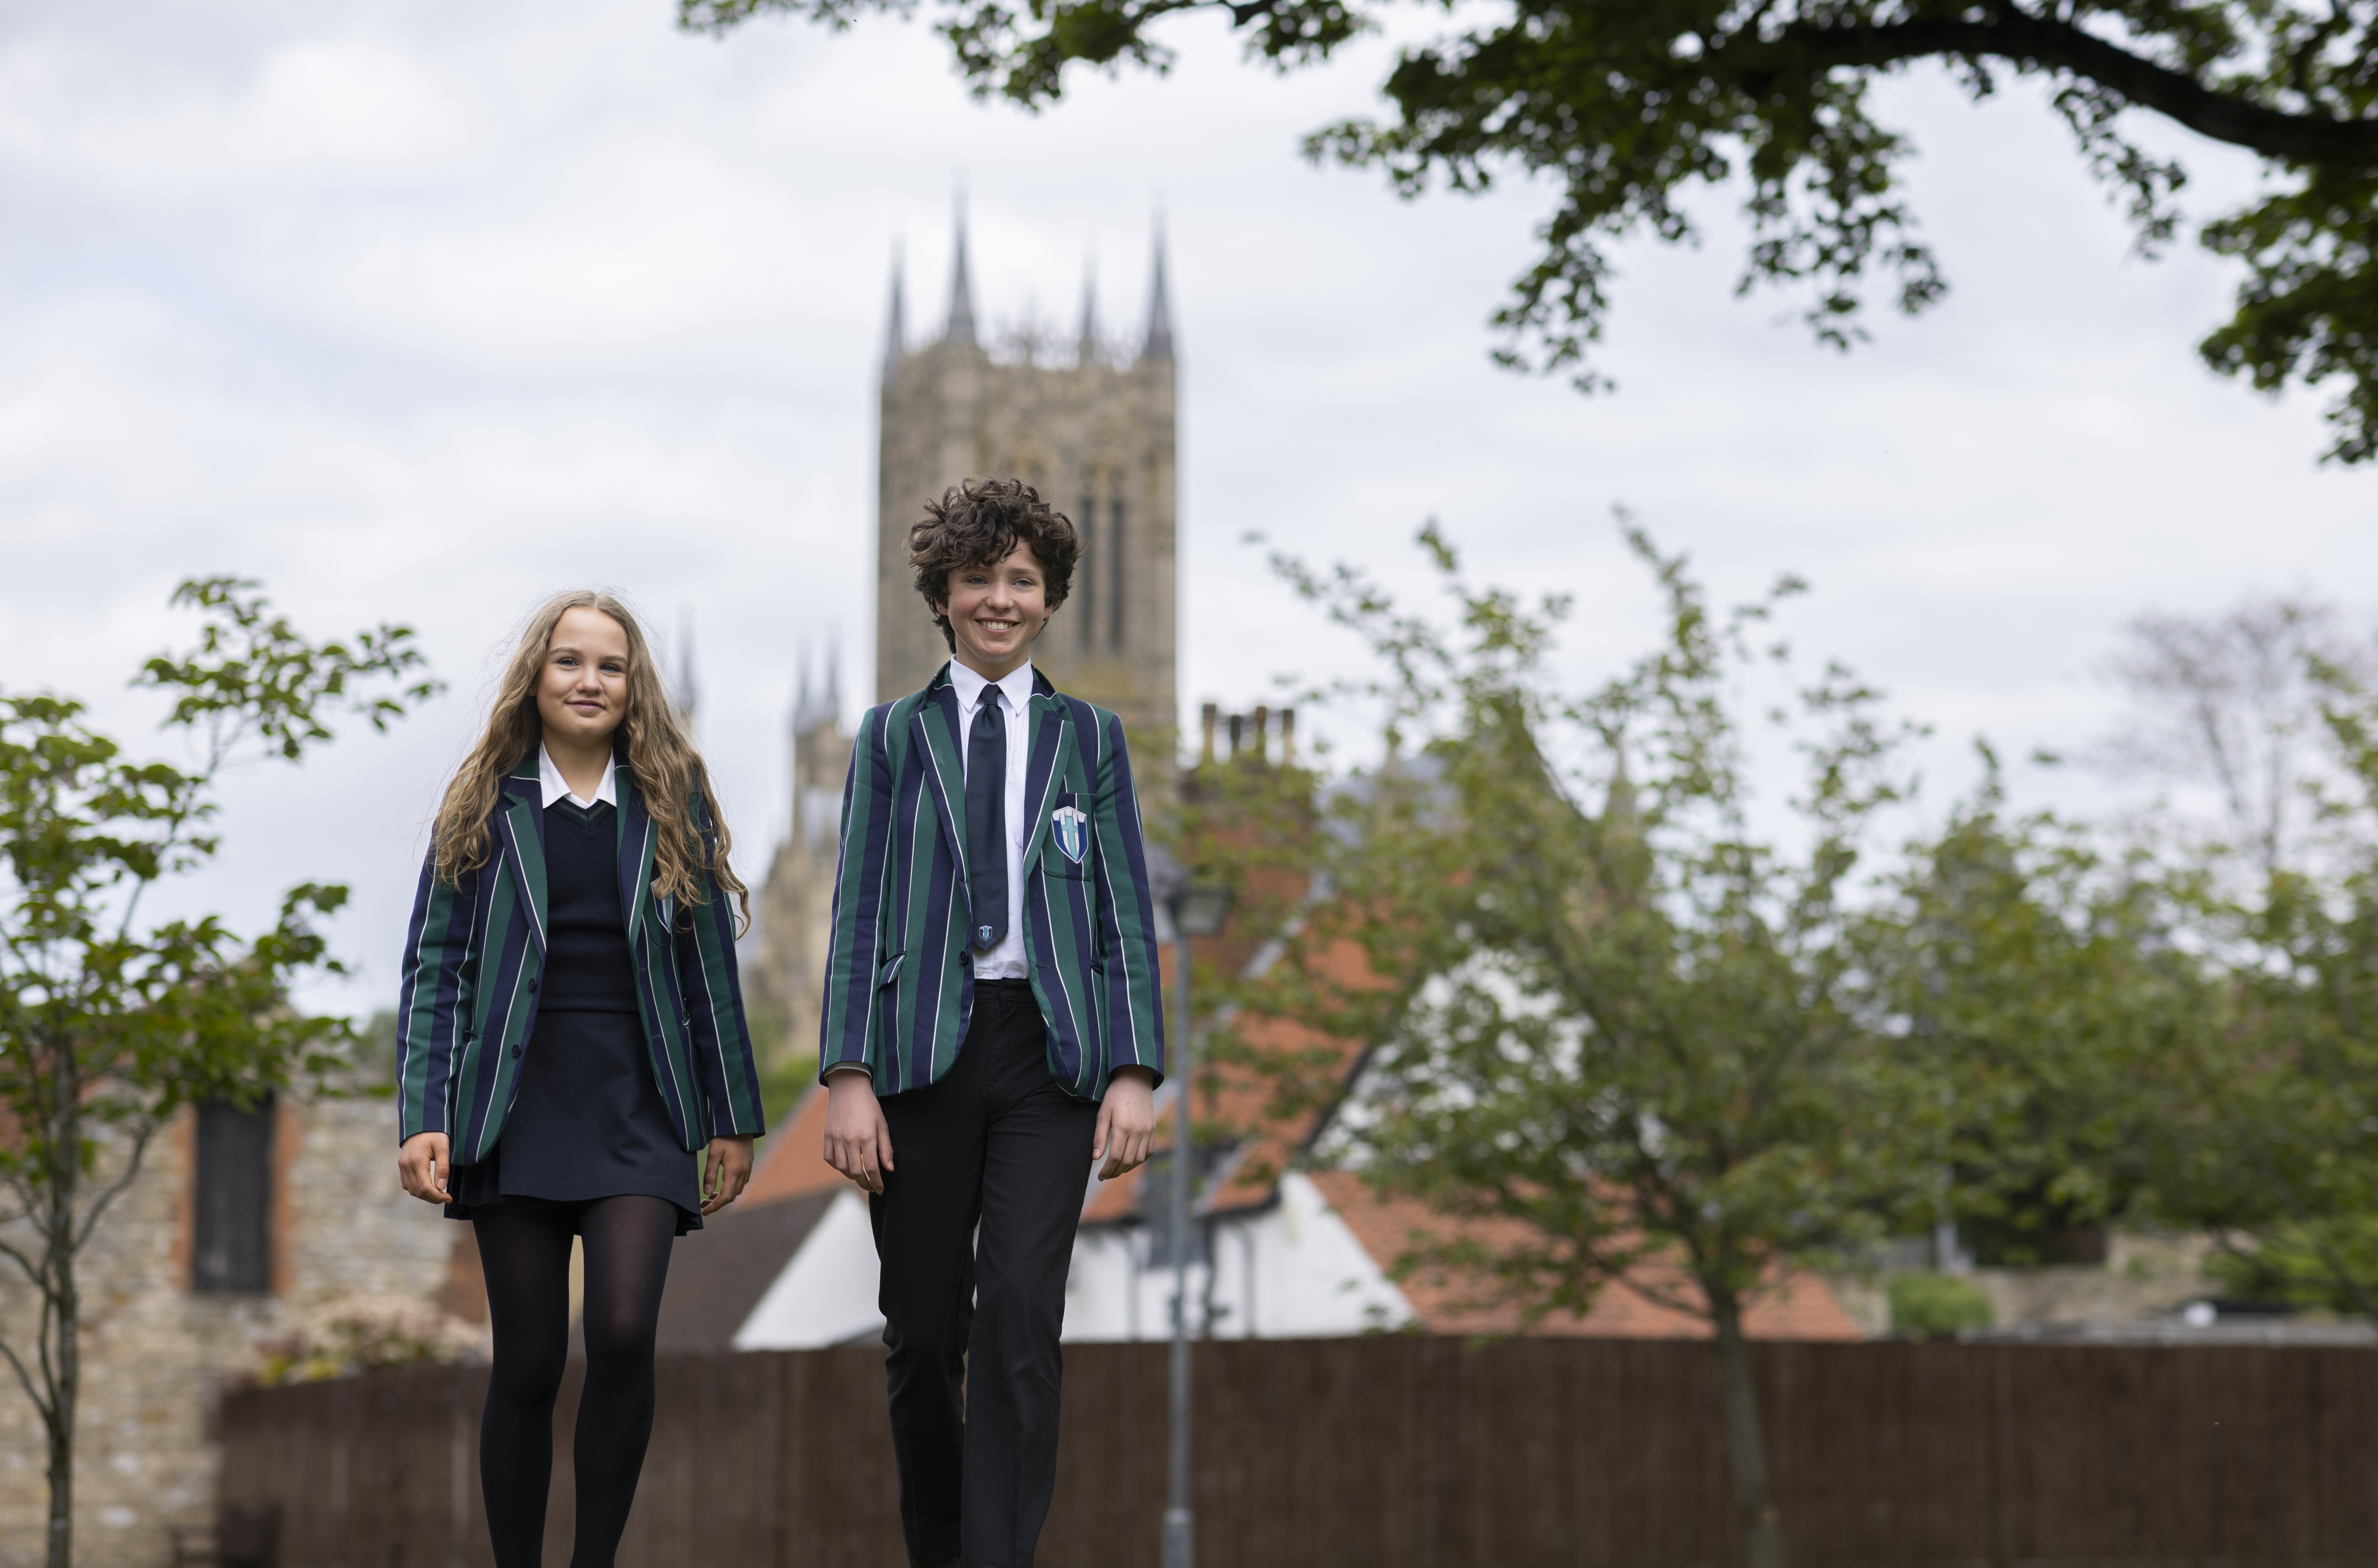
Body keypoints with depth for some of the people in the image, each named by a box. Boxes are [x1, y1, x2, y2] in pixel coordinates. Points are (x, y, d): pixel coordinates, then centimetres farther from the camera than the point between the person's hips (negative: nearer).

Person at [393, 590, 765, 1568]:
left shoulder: (672, 807, 9)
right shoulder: (484, 810, 7)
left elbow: (710, 973, 11)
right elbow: (433, 969, 4)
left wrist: (733, 1120, 10)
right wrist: (421, 1119, -5)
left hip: (637, 1102, 0)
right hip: (517, 1105, 0)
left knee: (624, 1332, -18)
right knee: (528, 1365, 0)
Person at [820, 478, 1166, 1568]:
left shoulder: (1089, 737, 12)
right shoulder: (894, 735, 11)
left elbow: (1128, 913, 8)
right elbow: (857, 911, 5)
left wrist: (1135, 1072, -3)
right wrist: (848, 1077, -5)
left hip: (1049, 1048, -1)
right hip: (924, 1047, 1)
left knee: (1021, 1314, -14)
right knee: (923, 1328, 4)